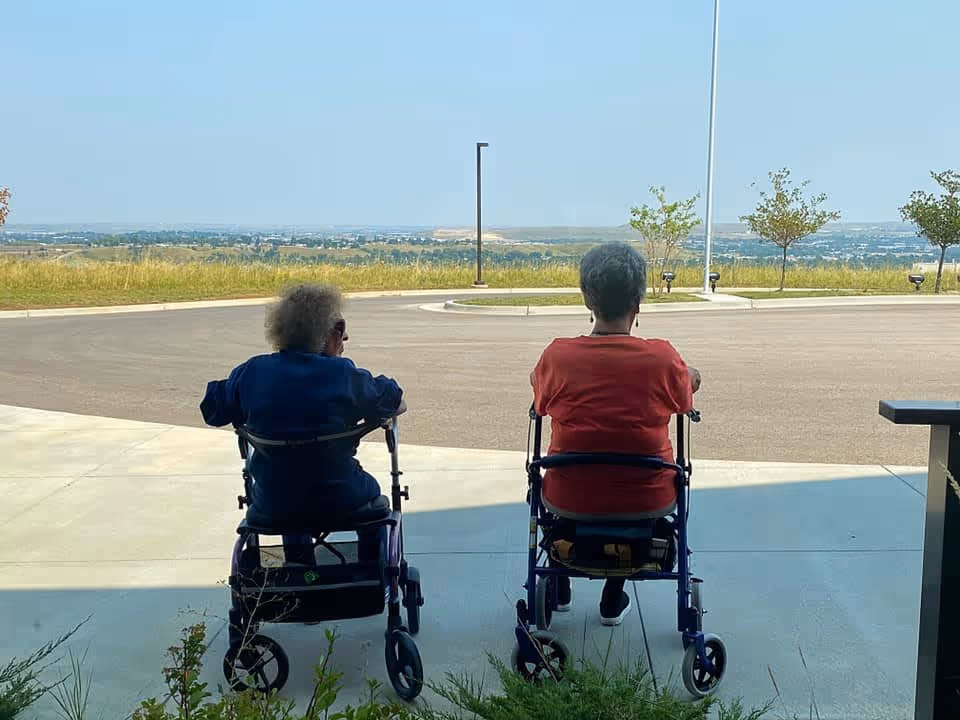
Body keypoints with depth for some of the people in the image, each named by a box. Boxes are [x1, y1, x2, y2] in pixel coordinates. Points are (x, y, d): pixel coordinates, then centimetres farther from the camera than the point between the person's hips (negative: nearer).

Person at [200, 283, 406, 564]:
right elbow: (399, 404, -1)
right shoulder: (345, 375, -14)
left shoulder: (250, 372, -6)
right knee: (369, 489, 32)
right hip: (340, 501, -2)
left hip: (272, 507, 3)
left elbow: (212, 413, 8)